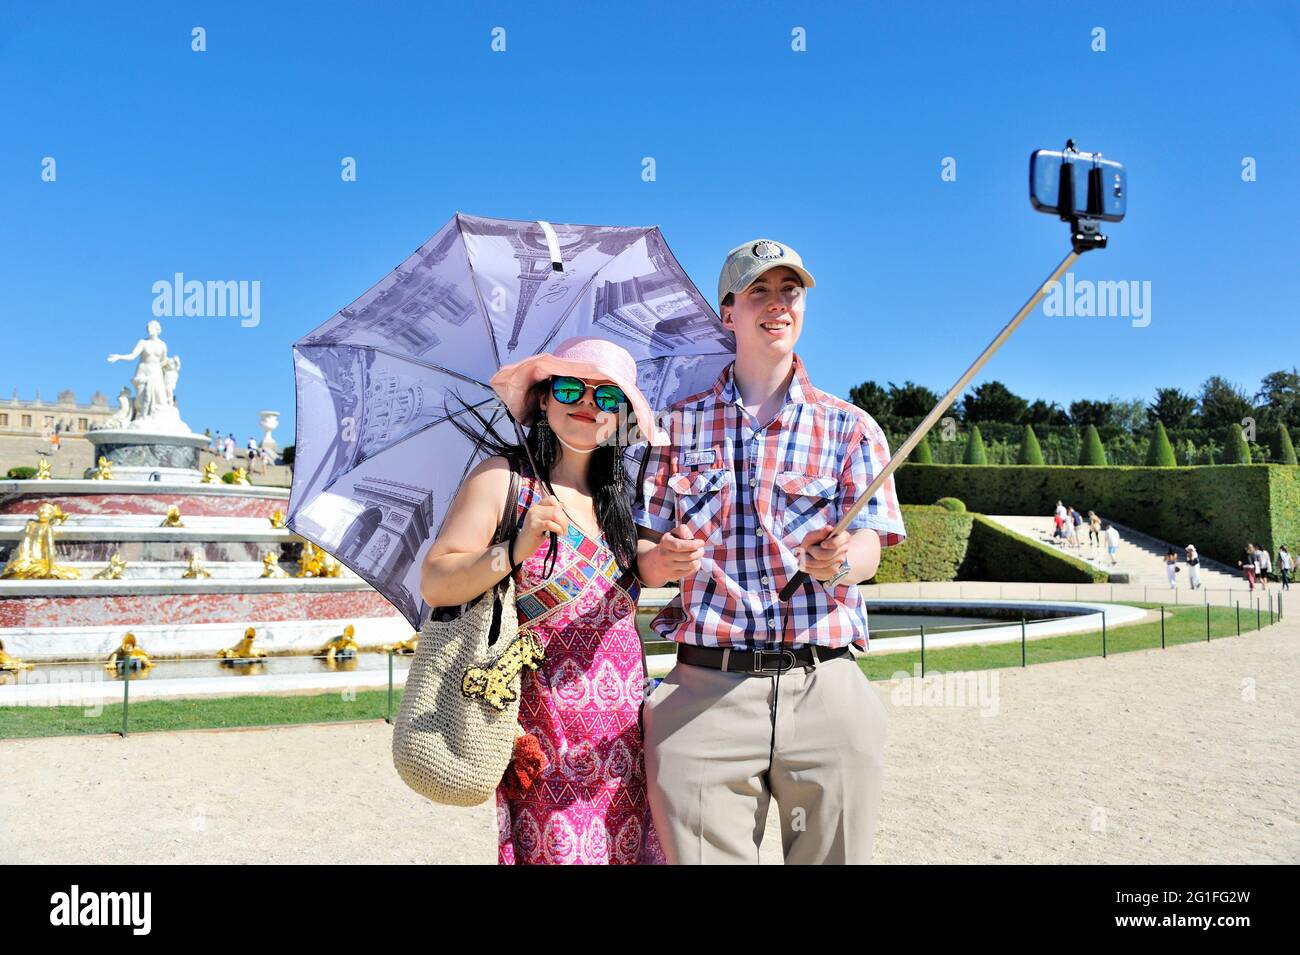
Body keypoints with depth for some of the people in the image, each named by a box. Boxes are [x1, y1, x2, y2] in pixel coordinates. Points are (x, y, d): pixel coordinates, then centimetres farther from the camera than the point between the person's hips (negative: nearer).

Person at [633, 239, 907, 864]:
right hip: (703, 690, 0)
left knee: (834, 855, 6)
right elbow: (646, 562, 8)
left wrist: (837, 560, -24)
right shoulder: (679, 425, 11)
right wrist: (666, 560, -15)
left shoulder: (851, 427, 10)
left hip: (825, 690, 1)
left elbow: (869, 550, -1)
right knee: (700, 854, -2)